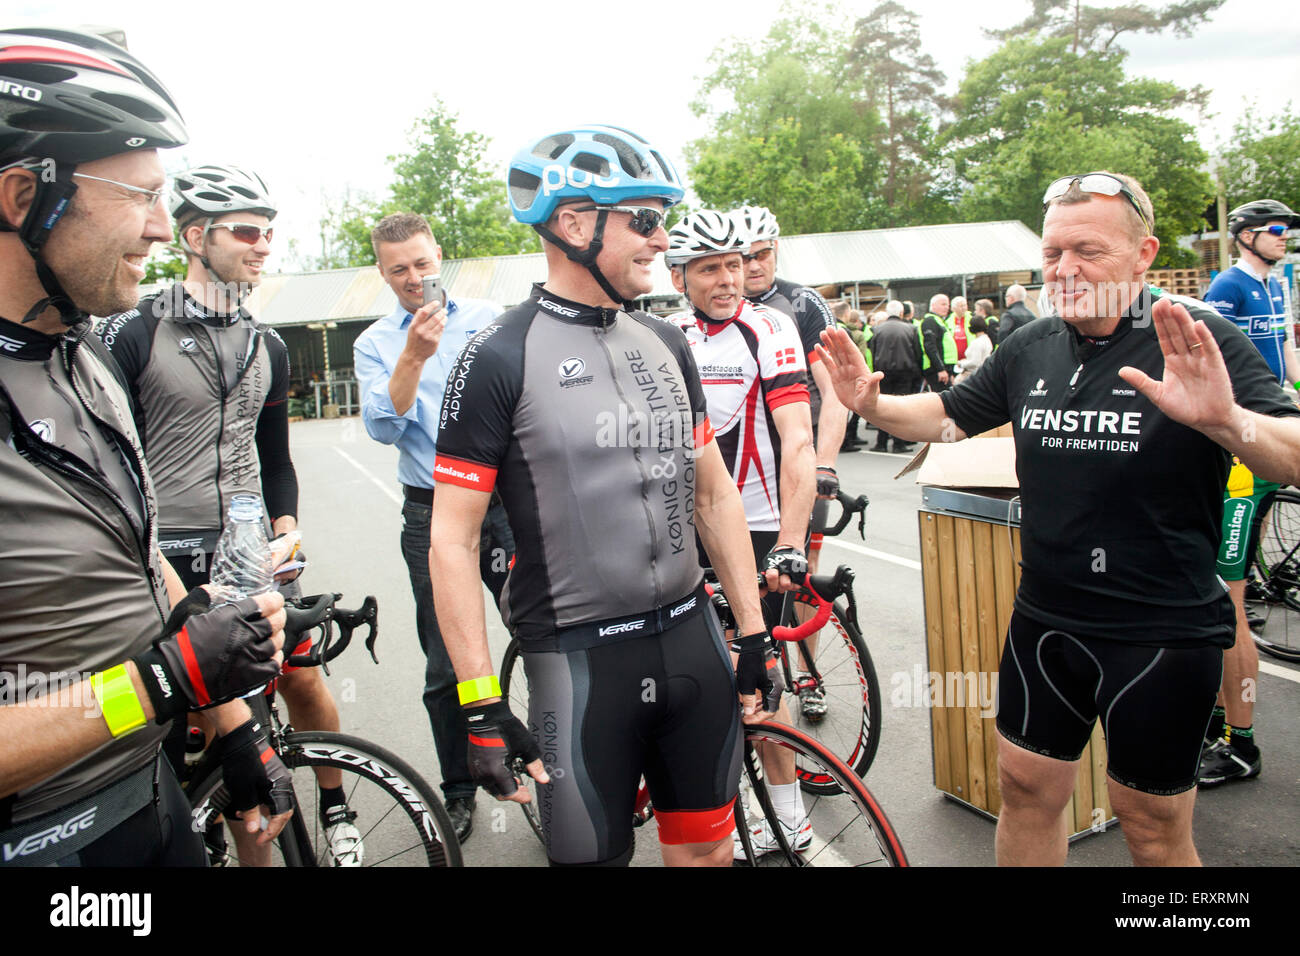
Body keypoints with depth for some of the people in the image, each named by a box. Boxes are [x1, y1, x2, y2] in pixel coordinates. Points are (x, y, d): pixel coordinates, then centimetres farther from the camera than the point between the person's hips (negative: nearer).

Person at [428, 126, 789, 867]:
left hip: (691, 639, 5)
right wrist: (482, 705, -14)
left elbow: (714, 493, 10)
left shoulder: (666, 344, 7)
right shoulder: (500, 360, -10)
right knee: (594, 850, 9)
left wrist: (756, 637, 9)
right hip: (579, 660, -5)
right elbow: (453, 539, -11)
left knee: (708, 846, 17)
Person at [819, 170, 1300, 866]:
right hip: (1044, 624, 4)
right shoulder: (1031, 349, 3)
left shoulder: (1203, 342, -12)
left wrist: (1226, 420, -43)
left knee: (1153, 826, 12)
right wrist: (871, 403, -5)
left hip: (1162, 635, -4)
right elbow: (947, 417, 14)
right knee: (1026, 789, 17)